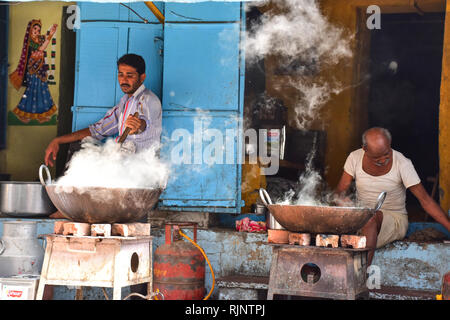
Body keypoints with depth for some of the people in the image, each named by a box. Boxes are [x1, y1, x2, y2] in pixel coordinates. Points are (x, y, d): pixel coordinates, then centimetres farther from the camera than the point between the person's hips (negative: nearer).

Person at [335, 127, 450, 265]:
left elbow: (425, 200, -11)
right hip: (361, 217, 3)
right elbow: (340, 191, 0)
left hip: (395, 219, -3)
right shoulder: (355, 158, -4)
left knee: (372, 217, -37)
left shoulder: (402, 163, -12)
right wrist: (340, 199, -26)